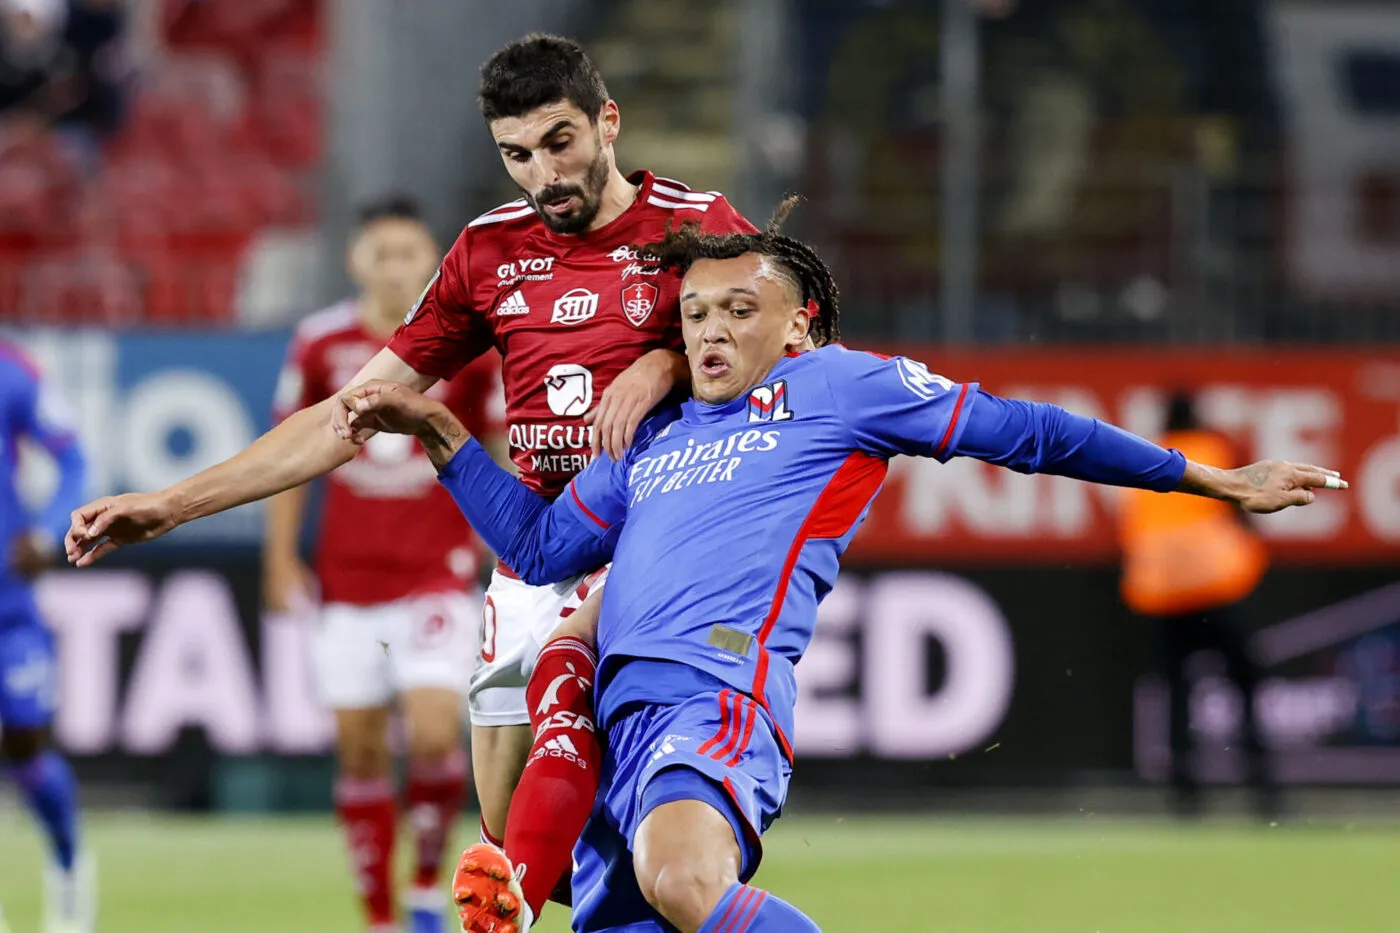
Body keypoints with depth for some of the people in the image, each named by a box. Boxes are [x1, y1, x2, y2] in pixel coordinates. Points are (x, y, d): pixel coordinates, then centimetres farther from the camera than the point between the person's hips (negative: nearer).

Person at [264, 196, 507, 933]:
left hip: (437, 574, -2)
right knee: (360, 750, 2)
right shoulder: (320, 344, 0)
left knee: (434, 735, -16)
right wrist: (280, 559, 7)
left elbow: (508, 449, 5)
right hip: (347, 579, 2)